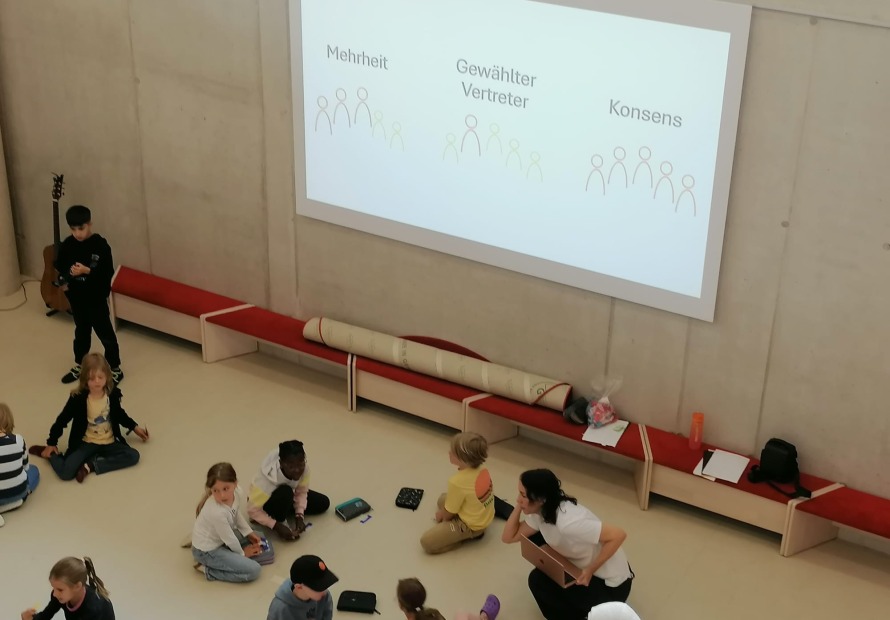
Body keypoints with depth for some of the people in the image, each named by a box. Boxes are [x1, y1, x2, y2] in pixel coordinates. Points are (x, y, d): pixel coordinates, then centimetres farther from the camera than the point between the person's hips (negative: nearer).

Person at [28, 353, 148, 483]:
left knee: (133, 456, -21)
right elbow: (62, 420, -6)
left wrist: (134, 427, 17)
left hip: (108, 443, 4)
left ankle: (91, 465, -17)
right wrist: (51, 444, 0)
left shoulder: (112, 393, -7)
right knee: (66, 472, -25)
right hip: (86, 443, -4)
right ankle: (49, 453, 8)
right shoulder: (78, 398, -18)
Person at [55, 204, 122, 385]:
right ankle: (79, 366, 39)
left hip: (96, 298, -5)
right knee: (81, 332, 23)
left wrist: (87, 271, -28)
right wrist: (63, 280, -12)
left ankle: (115, 370, 20)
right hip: (76, 297, 5)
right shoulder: (67, 245, -5)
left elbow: (108, 273, -18)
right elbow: (59, 266, 7)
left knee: (105, 334, 6)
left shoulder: (101, 245, -18)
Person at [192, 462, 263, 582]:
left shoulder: (234, 493, -16)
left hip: (219, 539, 9)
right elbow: (229, 539, -20)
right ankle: (208, 569, -3)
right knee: (253, 570, -13)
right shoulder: (217, 512, -37)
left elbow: (237, 516, 8)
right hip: (207, 551, -9)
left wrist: (249, 533, 8)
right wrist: (242, 553, -3)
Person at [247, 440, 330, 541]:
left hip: (286, 498, 6)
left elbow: (302, 492, -11)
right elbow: (253, 510, -32)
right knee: (285, 492, -37)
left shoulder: (303, 469, -27)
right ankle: (280, 522, -11)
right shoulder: (268, 479, -40)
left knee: (323, 503, 1)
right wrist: (277, 526, -37)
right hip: (265, 504, -6)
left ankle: (283, 510, 6)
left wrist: (299, 515, -25)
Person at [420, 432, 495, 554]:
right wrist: (442, 512, 12)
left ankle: (468, 535, -3)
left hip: (471, 526, -9)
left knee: (426, 542, -10)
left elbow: (449, 513, -16)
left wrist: (441, 516, 7)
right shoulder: (482, 470, -8)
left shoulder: (458, 482, -32)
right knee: (443, 498, 29)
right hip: (486, 517, 9)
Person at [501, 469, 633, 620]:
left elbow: (618, 535, -32)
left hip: (610, 582, -9)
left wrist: (590, 570, -27)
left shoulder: (567, 522, -33)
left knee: (538, 581, -7)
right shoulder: (541, 511, -5)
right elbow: (509, 537, 0)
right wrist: (519, 507, -12)